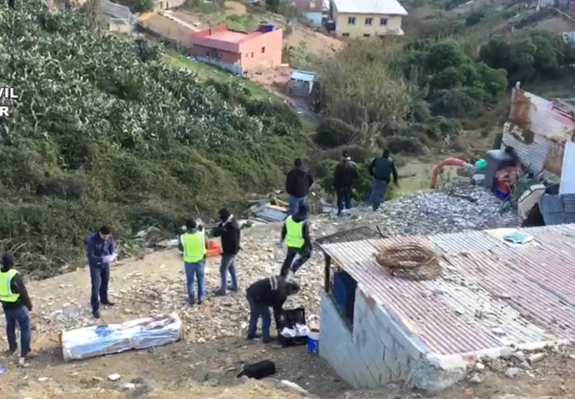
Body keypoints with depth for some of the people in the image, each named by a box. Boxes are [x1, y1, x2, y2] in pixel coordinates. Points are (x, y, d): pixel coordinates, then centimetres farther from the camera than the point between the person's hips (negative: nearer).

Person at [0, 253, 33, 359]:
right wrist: (29, 305, -2)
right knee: (25, 328, 8)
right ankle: (25, 352, 10)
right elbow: (23, 293, -17)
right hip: (18, 306, -6)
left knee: (10, 326, 26)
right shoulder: (15, 276, -26)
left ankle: (12, 348, 41)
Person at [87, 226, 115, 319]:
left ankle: (104, 300, 44)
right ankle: (95, 308, 4)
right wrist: (101, 259, -41)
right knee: (96, 286, -5)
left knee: (105, 282, 21)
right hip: (95, 264, -5)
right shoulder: (92, 240, -30)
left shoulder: (110, 237, -14)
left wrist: (111, 256, -19)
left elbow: (111, 249, 2)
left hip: (105, 263, 5)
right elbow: (90, 256, -27)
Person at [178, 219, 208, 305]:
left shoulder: (183, 237, -16)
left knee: (190, 280, 18)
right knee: (201, 279, 20)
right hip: (200, 261, 0)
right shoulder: (202, 234, -16)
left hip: (189, 262, 0)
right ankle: (201, 297, 28)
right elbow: (207, 246, -1)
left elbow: (181, 249, 0)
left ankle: (191, 299, 26)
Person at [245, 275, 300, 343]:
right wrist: (278, 326, 10)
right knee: (266, 317, 10)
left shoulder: (281, 280, 9)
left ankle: (251, 333, 43)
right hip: (257, 297, -9)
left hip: (250, 291, 9)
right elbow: (277, 310, -2)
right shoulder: (282, 294, -11)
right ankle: (266, 337, 21)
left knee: (254, 314, 28)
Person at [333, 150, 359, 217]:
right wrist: (353, 183, 13)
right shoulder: (353, 165, -5)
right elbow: (356, 175, -1)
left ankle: (340, 211, 2)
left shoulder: (340, 165, -17)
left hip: (340, 186, -3)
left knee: (340, 199, 7)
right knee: (348, 199, 16)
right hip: (349, 186, 3)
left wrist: (335, 185, -3)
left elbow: (336, 176, -13)